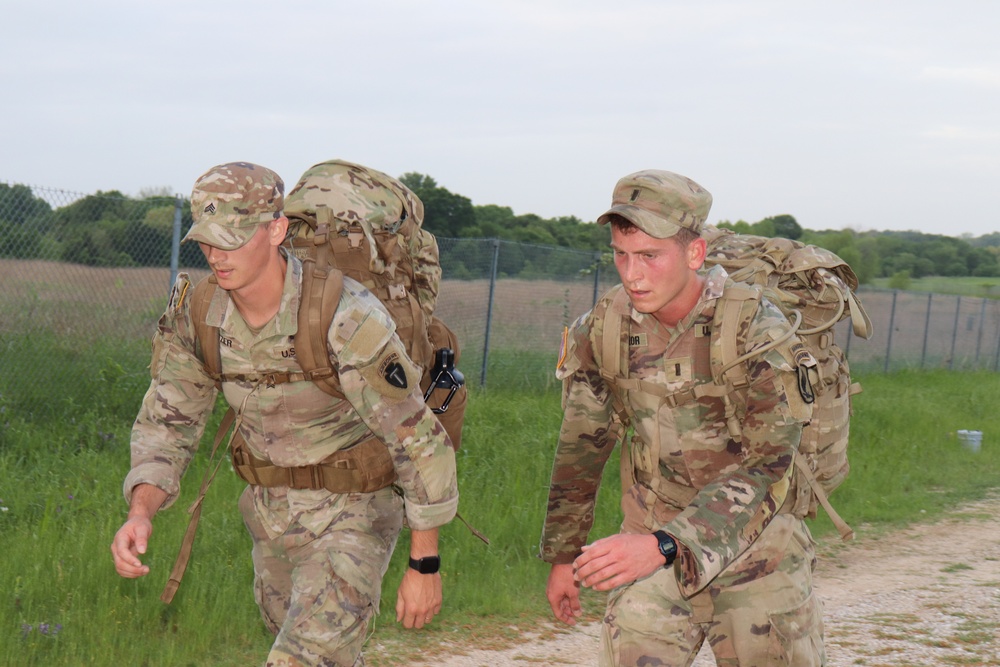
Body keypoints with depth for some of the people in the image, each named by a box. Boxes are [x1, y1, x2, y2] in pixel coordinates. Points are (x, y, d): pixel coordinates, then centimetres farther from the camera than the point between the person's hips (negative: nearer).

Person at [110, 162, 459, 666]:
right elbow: (167, 422, -2)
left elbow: (419, 440, -22)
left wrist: (424, 566, -16)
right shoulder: (194, 312, -12)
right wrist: (139, 512, -22)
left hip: (352, 515, -7)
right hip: (270, 511, 7)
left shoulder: (347, 317, -30)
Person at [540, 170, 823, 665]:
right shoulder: (601, 329, -5)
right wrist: (563, 554, 15)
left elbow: (763, 470, -25)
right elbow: (581, 445, 8)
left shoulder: (758, 334, -19)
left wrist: (662, 546, -36)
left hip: (754, 550, -2)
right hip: (651, 552, 3)